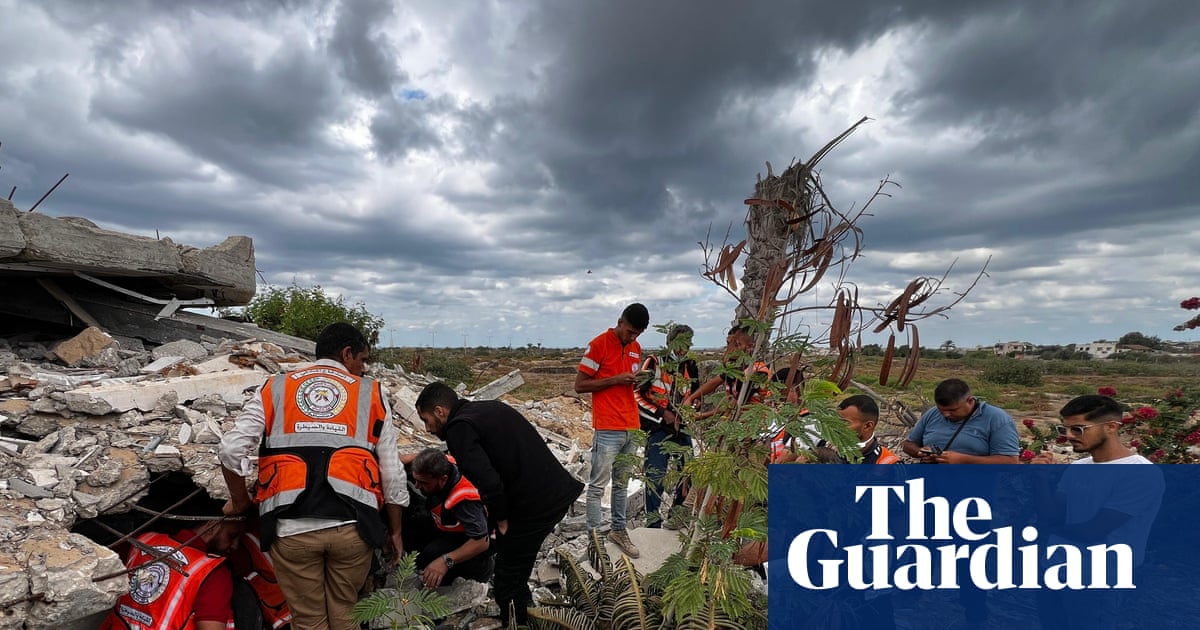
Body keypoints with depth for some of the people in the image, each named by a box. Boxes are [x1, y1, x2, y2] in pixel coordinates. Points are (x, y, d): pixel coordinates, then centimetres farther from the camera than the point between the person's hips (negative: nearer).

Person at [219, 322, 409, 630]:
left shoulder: (274, 388, 14)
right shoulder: (372, 394, 12)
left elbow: (231, 449, 5)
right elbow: (392, 472, 10)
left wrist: (240, 501, 22)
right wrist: (395, 530, 21)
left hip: (291, 527, 1)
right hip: (352, 525, 0)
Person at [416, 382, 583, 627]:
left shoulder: (459, 428, -11)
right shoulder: (490, 407, 16)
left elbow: (488, 481, -24)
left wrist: (501, 519, -7)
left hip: (534, 505, -9)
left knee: (507, 586, 7)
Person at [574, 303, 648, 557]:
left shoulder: (636, 348, 12)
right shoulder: (598, 344, -8)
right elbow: (579, 385, -8)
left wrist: (636, 381, 2)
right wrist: (615, 380, -15)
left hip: (631, 428, 7)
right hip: (607, 429, -7)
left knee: (621, 483, 16)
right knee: (598, 486, -1)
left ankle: (618, 530, 27)